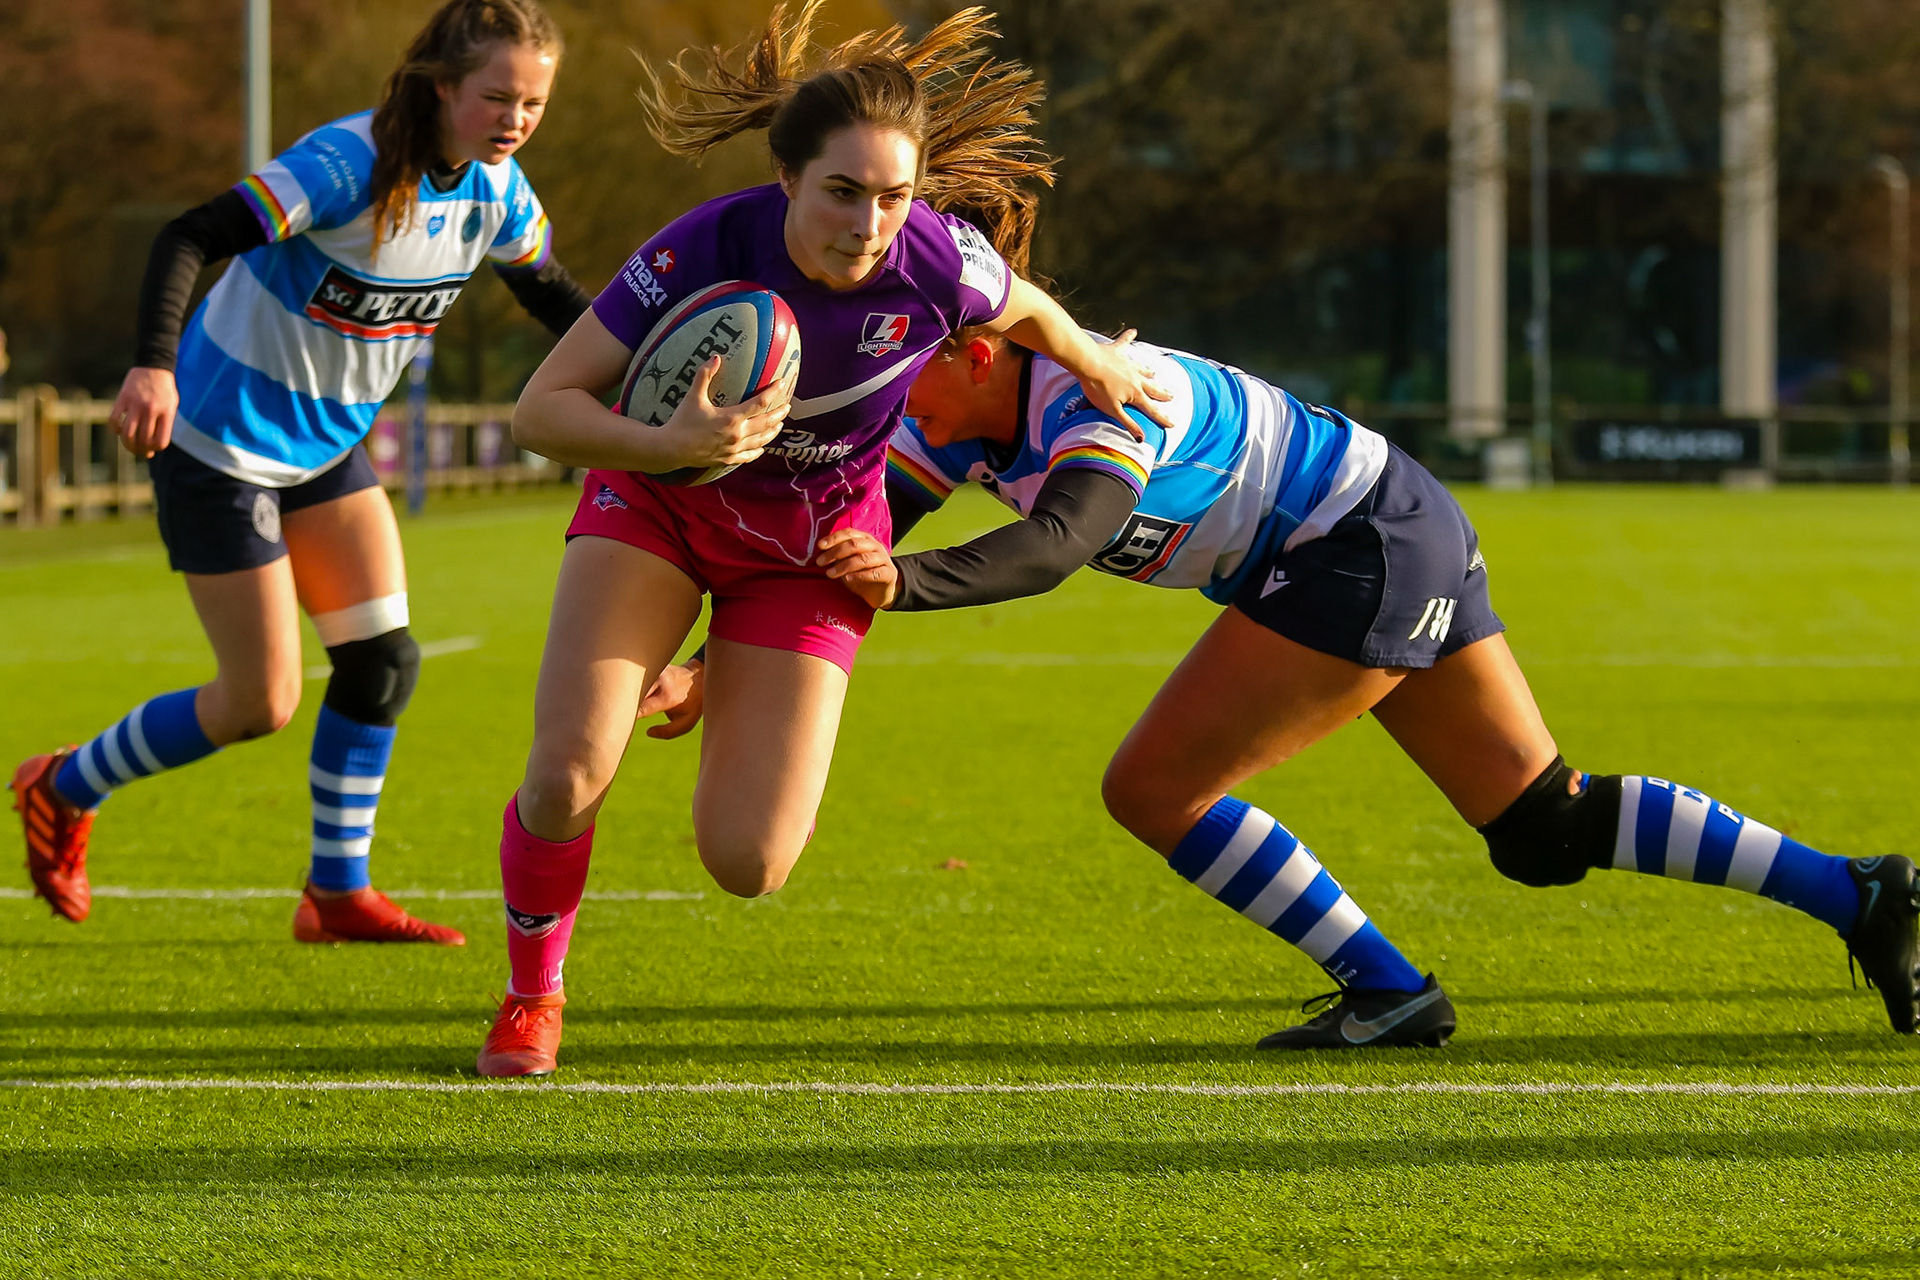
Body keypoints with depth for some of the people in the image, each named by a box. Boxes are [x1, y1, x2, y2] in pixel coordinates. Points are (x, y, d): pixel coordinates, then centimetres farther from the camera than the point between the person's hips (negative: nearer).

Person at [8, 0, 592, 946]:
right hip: (222, 442, -8)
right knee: (260, 704, -3)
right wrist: (154, 365, -49)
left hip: (328, 443, 8)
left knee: (384, 657, 1)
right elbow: (189, 239, -34)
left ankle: (337, 894, 13)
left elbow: (545, 290, 13)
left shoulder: (495, 185, -5)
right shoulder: (349, 164, -29)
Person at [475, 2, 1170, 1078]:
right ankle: (534, 995, 8)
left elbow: (1026, 311, 0)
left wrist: (1099, 368, 20)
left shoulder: (938, 263, -26)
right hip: (661, 497, -1)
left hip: (812, 541, 1)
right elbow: (541, 409, -26)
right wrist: (668, 445, -44)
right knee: (568, 770, -23)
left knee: (747, 865, -9)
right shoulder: (706, 250, -30)